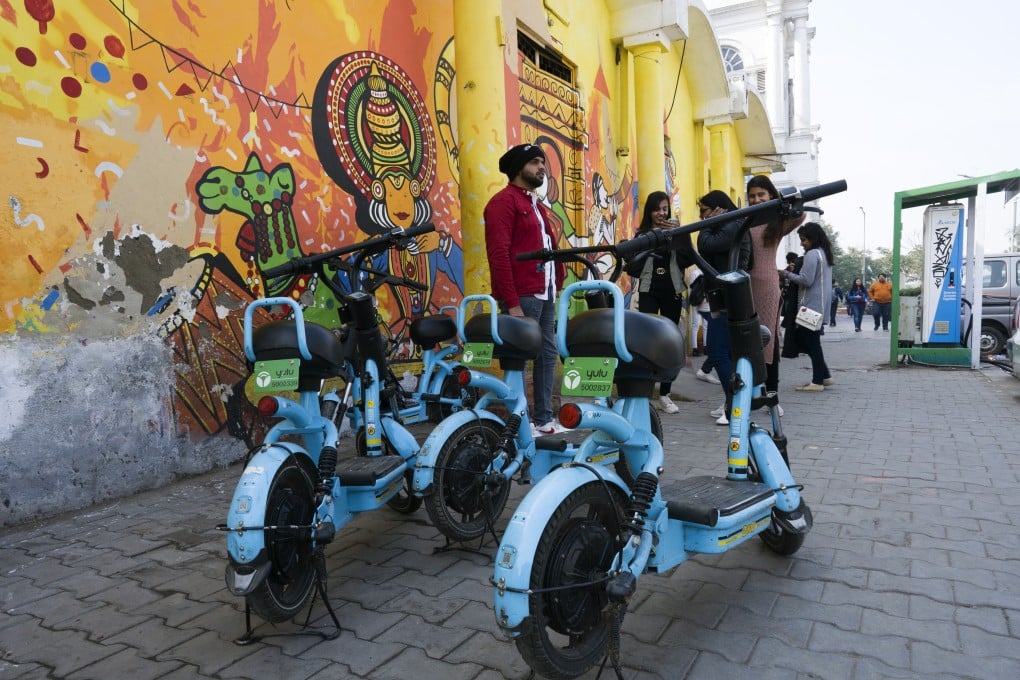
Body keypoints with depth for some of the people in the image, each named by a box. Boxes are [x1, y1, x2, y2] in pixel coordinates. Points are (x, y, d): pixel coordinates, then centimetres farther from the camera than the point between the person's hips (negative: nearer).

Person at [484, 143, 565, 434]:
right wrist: (512, 303, -20)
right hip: (522, 296, -9)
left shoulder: (535, 204, 22)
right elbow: (499, 254, -16)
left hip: (545, 294, 9)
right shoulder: (504, 201, -7)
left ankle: (544, 418, 22)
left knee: (548, 355, 12)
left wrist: (557, 284, 11)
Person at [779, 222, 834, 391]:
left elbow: (806, 280, -18)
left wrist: (787, 274, -6)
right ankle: (824, 376, 15)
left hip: (811, 306, -9)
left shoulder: (812, 254, -12)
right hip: (820, 305, 9)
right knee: (812, 341, 14)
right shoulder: (825, 253, 17)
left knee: (810, 342, -5)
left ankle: (818, 381, -2)